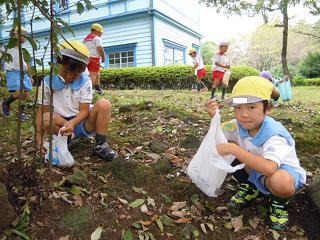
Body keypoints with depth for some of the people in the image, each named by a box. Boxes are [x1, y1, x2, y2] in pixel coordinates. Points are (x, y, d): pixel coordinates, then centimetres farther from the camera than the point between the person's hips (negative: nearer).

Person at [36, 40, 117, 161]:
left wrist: (72, 123, -31)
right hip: (62, 126, 0)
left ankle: (100, 145, -17)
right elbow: (42, 111, -4)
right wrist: (39, 136, -16)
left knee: (104, 104, -25)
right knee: (46, 119, -33)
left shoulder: (85, 82, -5)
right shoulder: (48, 82, -4)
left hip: (83, 124, 1)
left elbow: (84, 110, -10)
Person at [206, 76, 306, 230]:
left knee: (280, 182, -42)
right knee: (228, 148, -15)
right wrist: (213, 116, -22)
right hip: (256, 169, 6)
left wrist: (234, 149, -49)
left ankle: (279, 203, -1)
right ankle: (249, 187, 9)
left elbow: (269, 169, -50)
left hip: (283, 172, -5)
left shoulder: (274, 134, -34)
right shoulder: (240, 124, -14)